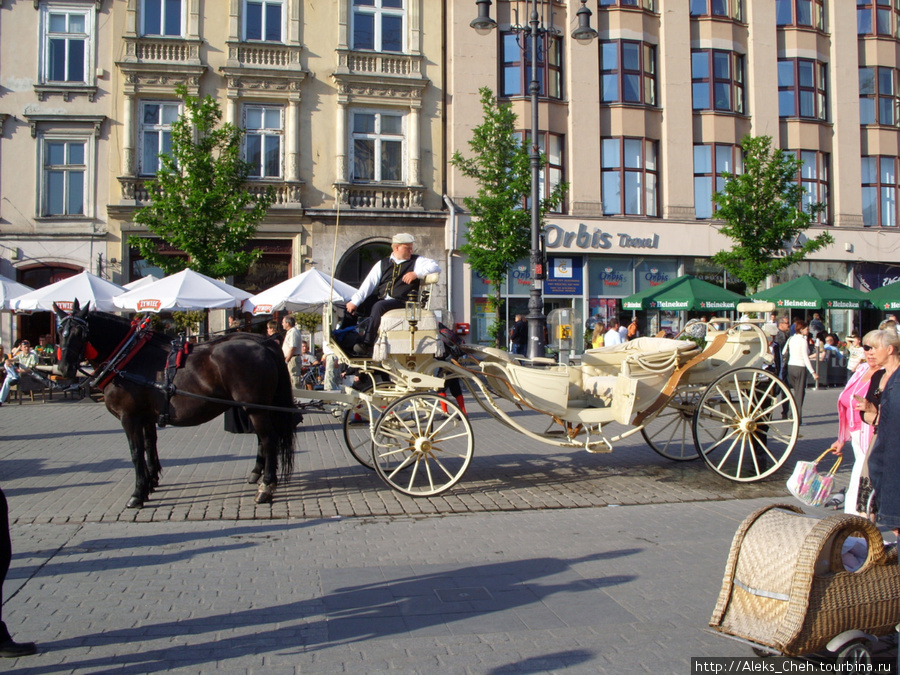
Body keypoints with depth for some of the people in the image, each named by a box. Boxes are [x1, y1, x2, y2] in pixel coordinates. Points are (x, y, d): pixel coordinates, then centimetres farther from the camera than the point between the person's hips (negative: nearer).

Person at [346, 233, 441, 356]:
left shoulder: (416, 261, 11)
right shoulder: (383, 263, 15)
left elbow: (436, 267, -3)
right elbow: (369, 283, 4)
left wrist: (416, 273, -15)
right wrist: (355, 301, -8)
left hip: (400, 301, -4)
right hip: (379, 298, 4)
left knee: (379, 306, -34)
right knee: (351, 307, -14)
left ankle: (367, 344, -32)